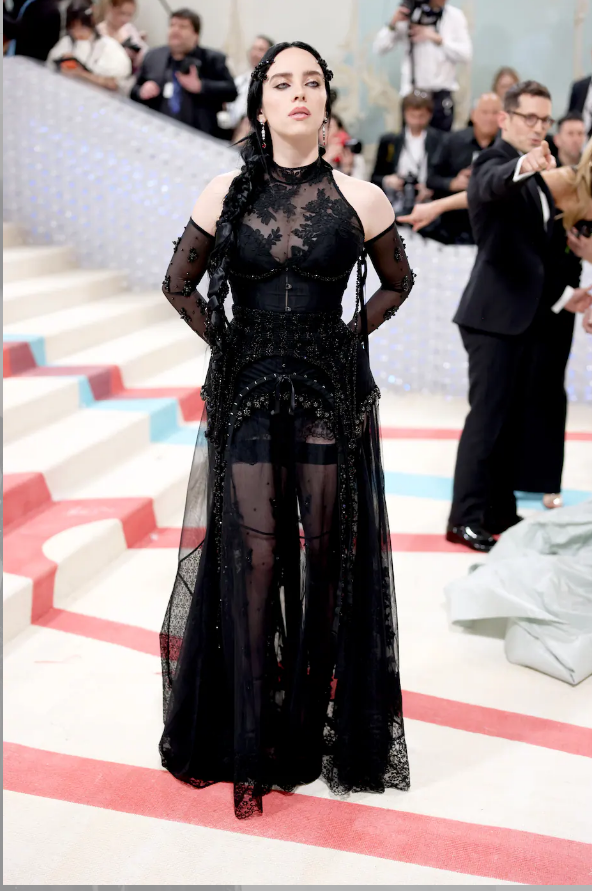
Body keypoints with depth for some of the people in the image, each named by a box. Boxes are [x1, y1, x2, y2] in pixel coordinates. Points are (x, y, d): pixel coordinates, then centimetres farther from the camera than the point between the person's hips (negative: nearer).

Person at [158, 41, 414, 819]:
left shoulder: (360, 200, 0)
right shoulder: (227, 196, 2)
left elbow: (397, 282, 15)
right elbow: (180, 285, 14)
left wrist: (349, 338, 5)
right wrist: (227, 342, 5)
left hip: (332, 394, 0)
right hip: (247, 394, 0)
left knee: (326, 555, 5)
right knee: (253, 555, 2)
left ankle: (316, 721, 21)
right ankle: (250, 734, 15)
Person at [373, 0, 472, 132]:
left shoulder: (455, 15, 3)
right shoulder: (410, 14, 3)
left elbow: (465, 55, -4)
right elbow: (379, 48, 2)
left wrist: (438, 39, -15)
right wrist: (393, 24, -15)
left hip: (441, 95, 0)